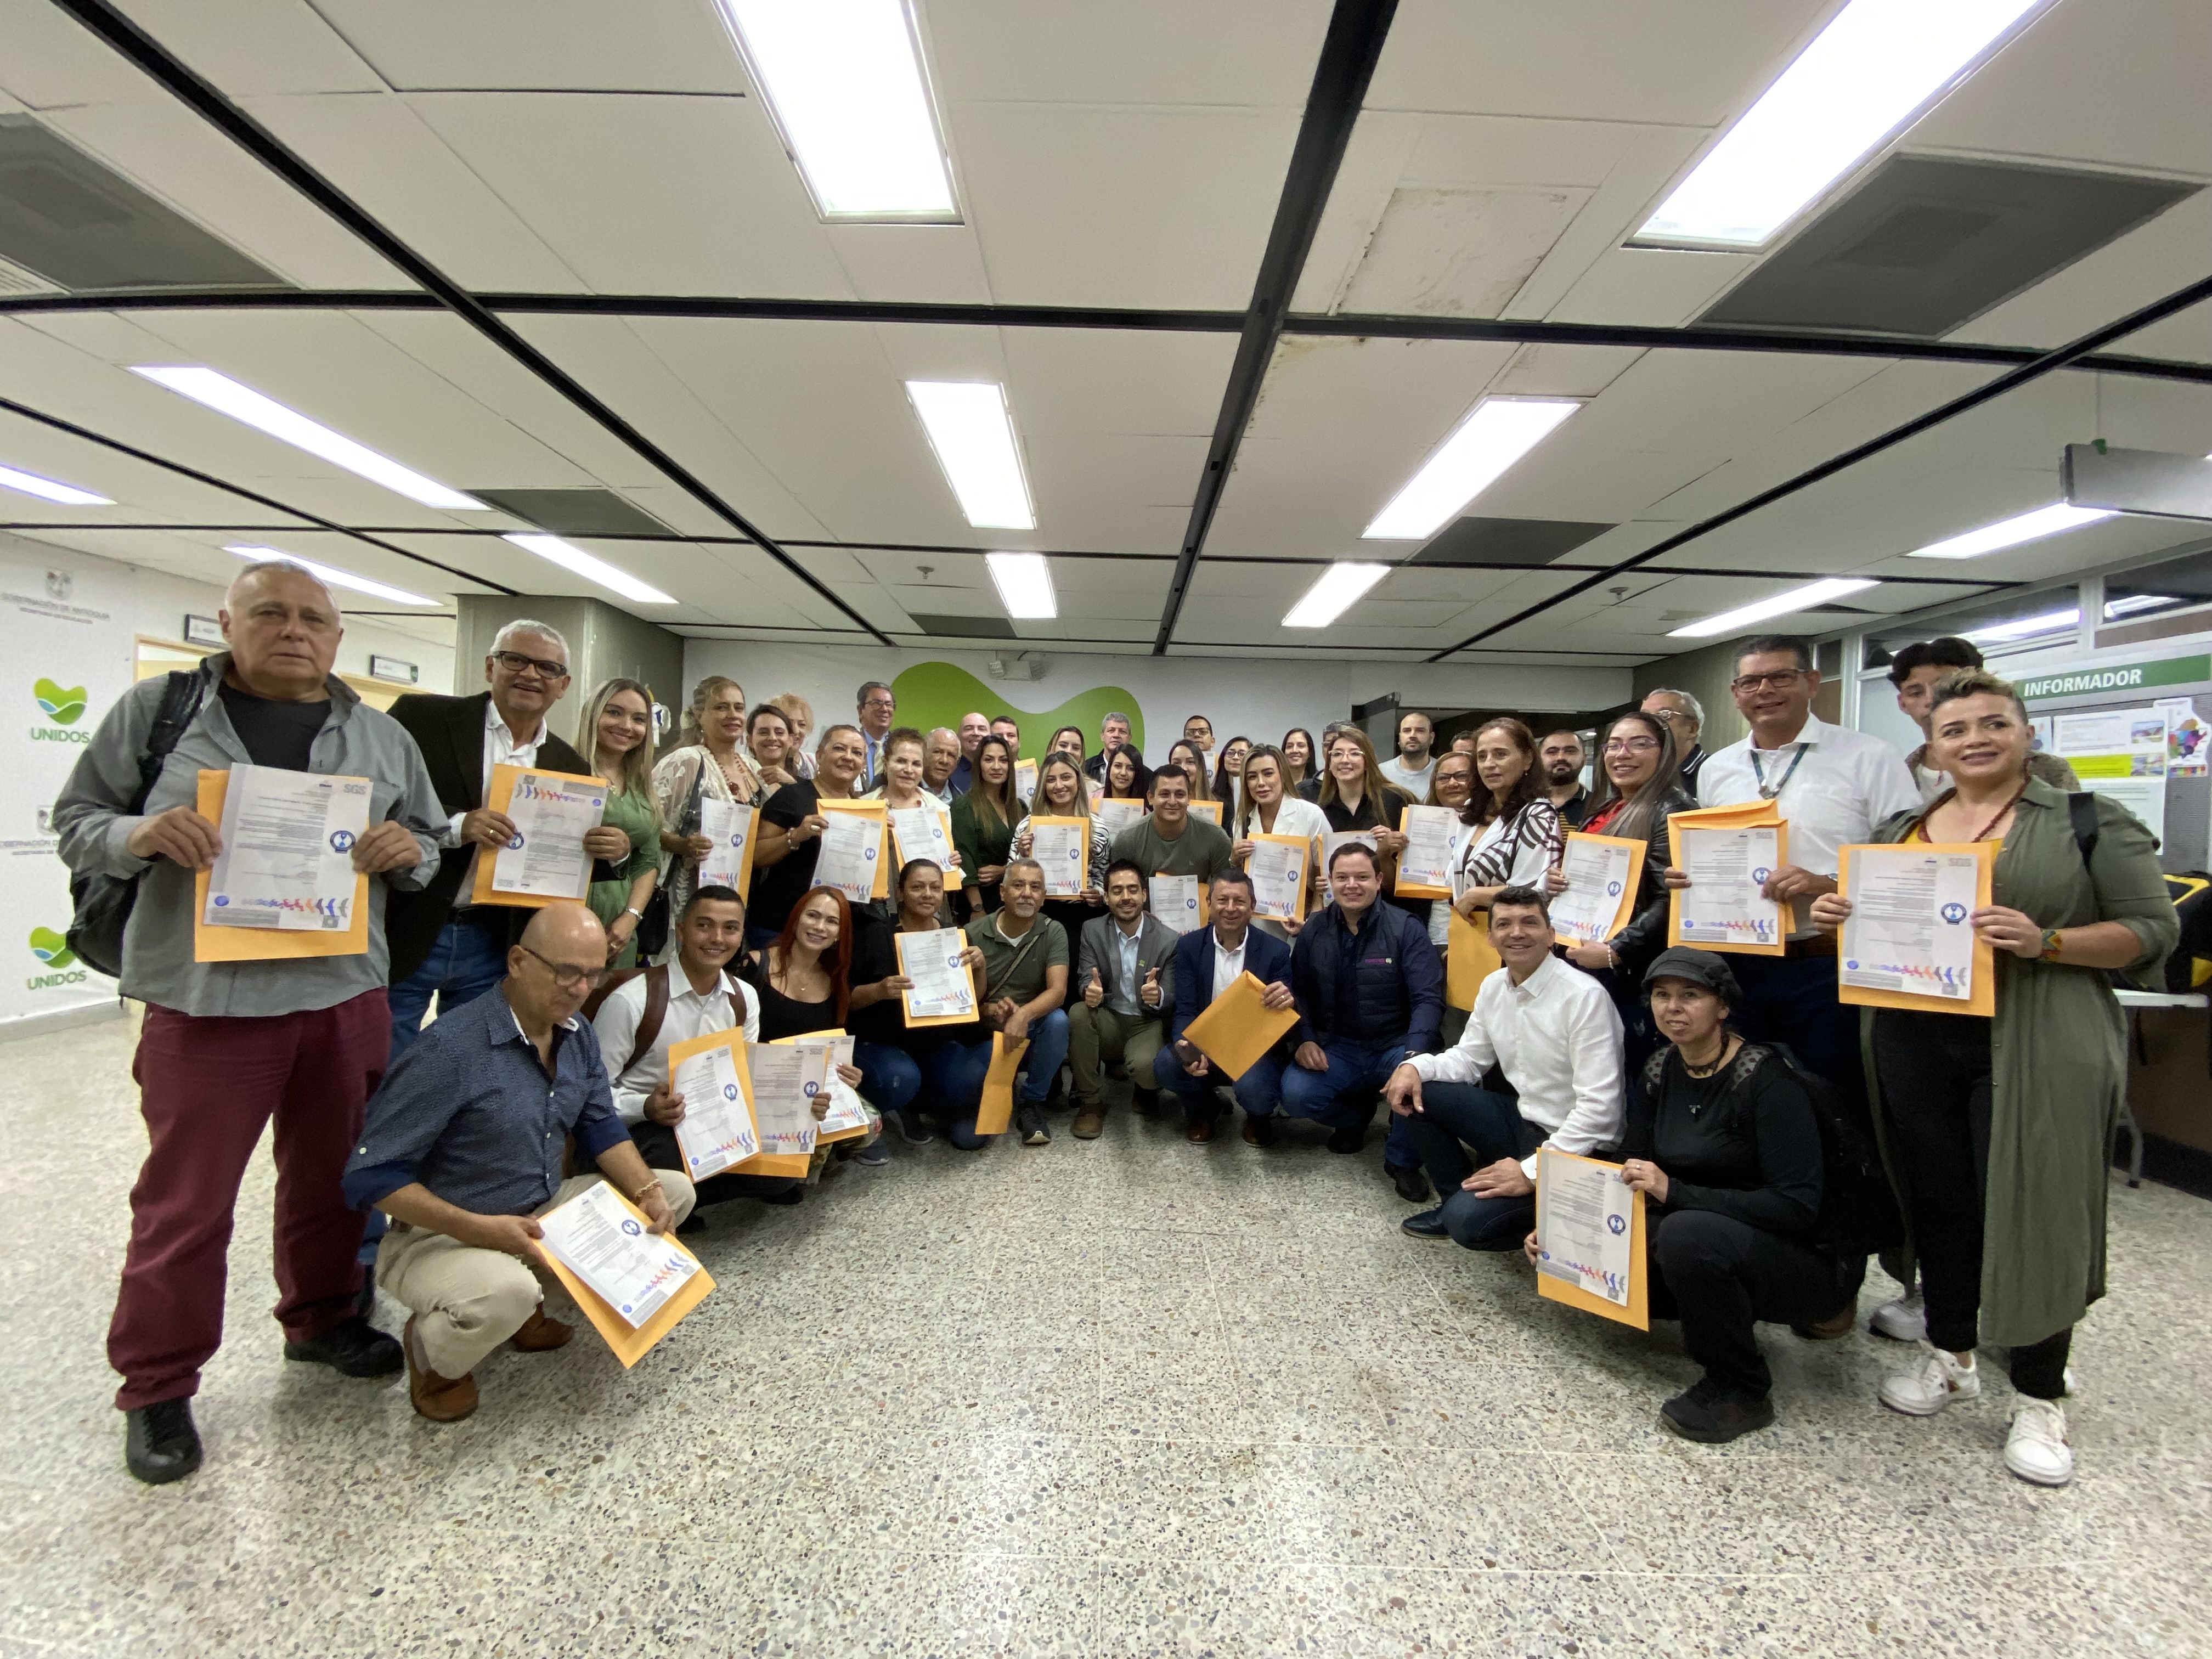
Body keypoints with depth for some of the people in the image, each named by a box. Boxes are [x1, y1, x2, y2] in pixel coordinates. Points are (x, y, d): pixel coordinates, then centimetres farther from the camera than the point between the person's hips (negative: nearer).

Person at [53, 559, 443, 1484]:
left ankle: (319, 1322, 38)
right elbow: (76, 823, 7)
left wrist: (407, 852, -8)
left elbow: (429, 846, 14)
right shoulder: (156, 710, 3)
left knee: (329, 1180, 17)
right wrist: (138, 835, -14)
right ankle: (156, 1389, 27)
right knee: (185, 1202, 7)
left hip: (346, 996, 3)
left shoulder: (382, 737, 9)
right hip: (204, 1000, -2)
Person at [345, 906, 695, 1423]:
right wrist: (478, 1229, -29)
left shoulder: (579, 1035, -2)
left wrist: (646, 1191, -11)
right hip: (442, 1234, -7)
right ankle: (429, 1347, 0)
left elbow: (601, 1127, 6)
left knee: (674, 1192, 1)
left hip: (543, 1212, 7)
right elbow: (372, 1175, -21)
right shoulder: (451, 1048, -25)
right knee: (504, 1293, -38)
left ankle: (533, 1305, 11)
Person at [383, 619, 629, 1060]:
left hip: (497, 946, 3)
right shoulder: (421, 717, -4)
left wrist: (614, 852, -11)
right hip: (405, 935, -3)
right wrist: (454, 826, -23)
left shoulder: (571, 767, 7)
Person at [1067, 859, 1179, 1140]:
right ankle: (1089, 1104, -13)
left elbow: (1171, 1001, -6)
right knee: (1079, 1012, -31)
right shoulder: (1092, 930, 0)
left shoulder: (1168, 939, -6)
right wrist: (1089, 990, -34)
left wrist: (1158, 996, -32)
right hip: (1107, 1022, 2)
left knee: (1145, 1066, -34)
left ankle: (1145, 1093, 9)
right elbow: (1085, 981, -7)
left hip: (1147, 1025, -2)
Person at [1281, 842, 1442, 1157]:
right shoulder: (1313, 932, 5)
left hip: (1393, 1048, -2)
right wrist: (1303, 1040, -10)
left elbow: (1428, 999, -11)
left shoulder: (1407, 929, -5)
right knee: (1294, 1096, -24)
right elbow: (1298, 994, 8)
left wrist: (1413, 1055, -26)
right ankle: (1355, 1114, 13)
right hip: (1335, 1051, 2)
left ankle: (1404, 1161, -2)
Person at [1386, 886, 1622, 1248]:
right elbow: (1469, 1058, 11)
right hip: (1520, 1119, 8)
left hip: (1571, 1145, -7)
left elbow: (1598, 1107, -22)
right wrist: (1415, 1065, -11)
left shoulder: (1585, 996, -20)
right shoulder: (1493, 987, 2)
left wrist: (1533, 1170, -24)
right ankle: (1458, 1199, 9)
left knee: (1469, 1220, -26)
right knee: (1410, 1089, -5)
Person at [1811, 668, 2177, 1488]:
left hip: (2037, 1048, -3)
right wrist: (1836, 914, -3)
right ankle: (1950, 1355, 31)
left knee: (2034, 1210, 2)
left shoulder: (2090, 822, 0)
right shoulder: (1899, 828, 12)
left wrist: (2046, 942, -19)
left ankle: (2039, 1398, 21)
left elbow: (2153, 929, -3)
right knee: (1939, 1199, 12)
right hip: (1915, 1043, 4)